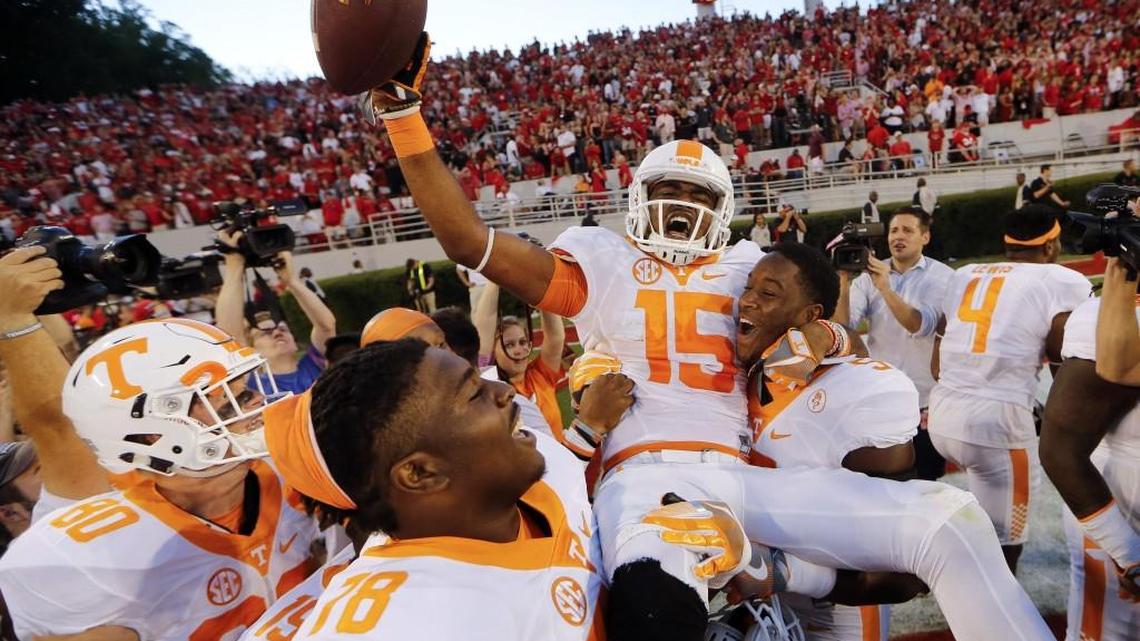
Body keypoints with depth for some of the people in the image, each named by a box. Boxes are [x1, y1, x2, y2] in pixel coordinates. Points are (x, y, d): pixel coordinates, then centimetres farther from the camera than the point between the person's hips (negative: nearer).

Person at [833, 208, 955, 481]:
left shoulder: (942, 276, -5)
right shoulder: (869, 275, 1)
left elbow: (920, 325, -21)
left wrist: (885, 288, -30)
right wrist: (844, 284, -24)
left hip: (924, 399, -2)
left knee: (924, 480, 13)